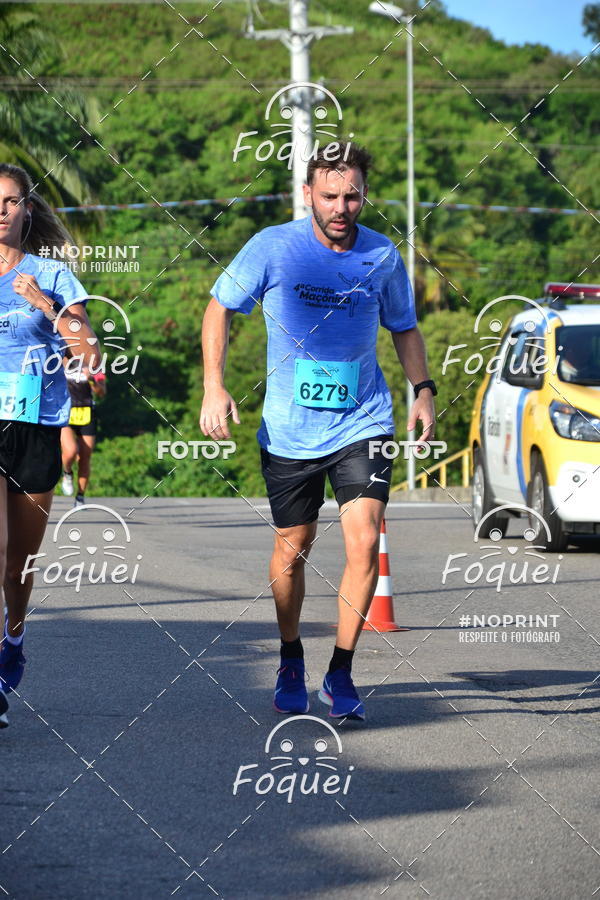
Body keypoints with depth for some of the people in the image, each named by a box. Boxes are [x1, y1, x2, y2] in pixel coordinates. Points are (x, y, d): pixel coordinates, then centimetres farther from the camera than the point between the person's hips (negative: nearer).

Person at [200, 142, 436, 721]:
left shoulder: (382, 256, -1)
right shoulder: (273, 248, -7)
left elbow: (404, 327, 16)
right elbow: (219, 308, 3)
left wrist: (423, 389, 1)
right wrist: (214, 387, -8)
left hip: (362, 425, 1)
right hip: (289, 430, 0)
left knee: (364, 545, -14)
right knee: (292, 550, 11)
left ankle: (341, 673, 0)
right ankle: (290, 663, 33)